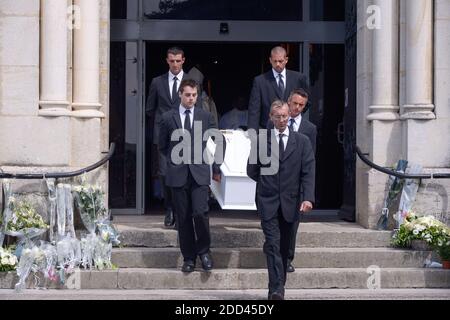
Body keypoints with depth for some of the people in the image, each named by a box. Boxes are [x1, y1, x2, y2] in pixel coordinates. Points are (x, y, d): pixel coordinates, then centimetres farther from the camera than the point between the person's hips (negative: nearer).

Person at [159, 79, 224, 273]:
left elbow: (220, 141, 14)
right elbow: (162, 146, 17)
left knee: (200, 213, -15)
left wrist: (217, 168, 11)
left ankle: (204, 251, 6)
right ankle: (189, 258, 13)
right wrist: (174, 161, 11)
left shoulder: (205, 117, 6)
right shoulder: (168, 118, 6)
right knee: (183, 218, 3)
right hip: (178, 175, 1)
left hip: (200, 174, -1)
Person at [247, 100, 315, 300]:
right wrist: (266, 184, 6)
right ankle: (277, 290, -15)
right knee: (273, 245, -11)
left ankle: (277, 287, 20)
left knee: (284, 247, 9)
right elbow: (252, 170, 10)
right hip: (268, 201, -1)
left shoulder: (302, 141, 5)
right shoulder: (260, 140, 4)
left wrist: (308, 198, -13)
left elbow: (308, 171, -3)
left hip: (290, 202, 2)